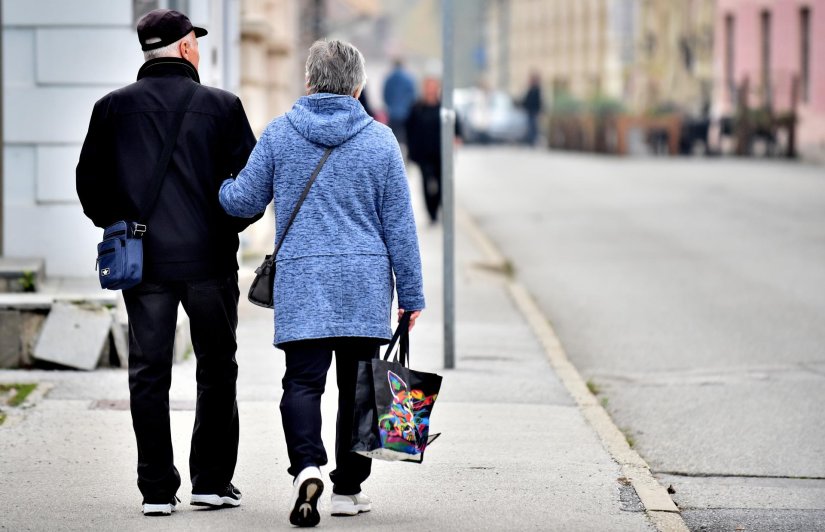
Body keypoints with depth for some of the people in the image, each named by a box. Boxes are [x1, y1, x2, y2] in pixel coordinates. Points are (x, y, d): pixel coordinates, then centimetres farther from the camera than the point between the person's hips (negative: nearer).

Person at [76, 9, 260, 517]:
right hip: (209, 259, -1)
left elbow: (90, 186, 4)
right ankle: (213, 480, 12)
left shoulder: (113, 108, 0)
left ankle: (158, 489, 4)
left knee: (149, 373, 6)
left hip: (142, 261, 2)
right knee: (216, 370, 12)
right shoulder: (221, 106, -6)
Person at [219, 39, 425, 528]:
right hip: (366, 285, 0)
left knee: (303, 381, -2)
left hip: (301, 280, 0)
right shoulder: (379, 139, 0)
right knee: (358, 385, 10)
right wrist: (412, 294, 9)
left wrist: (215, 186, 31)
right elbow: (399, 223, 3)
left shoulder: (278, 134, 1)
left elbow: (244, 200, 8)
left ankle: (307, 467, -26)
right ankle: (349, 487, 16)